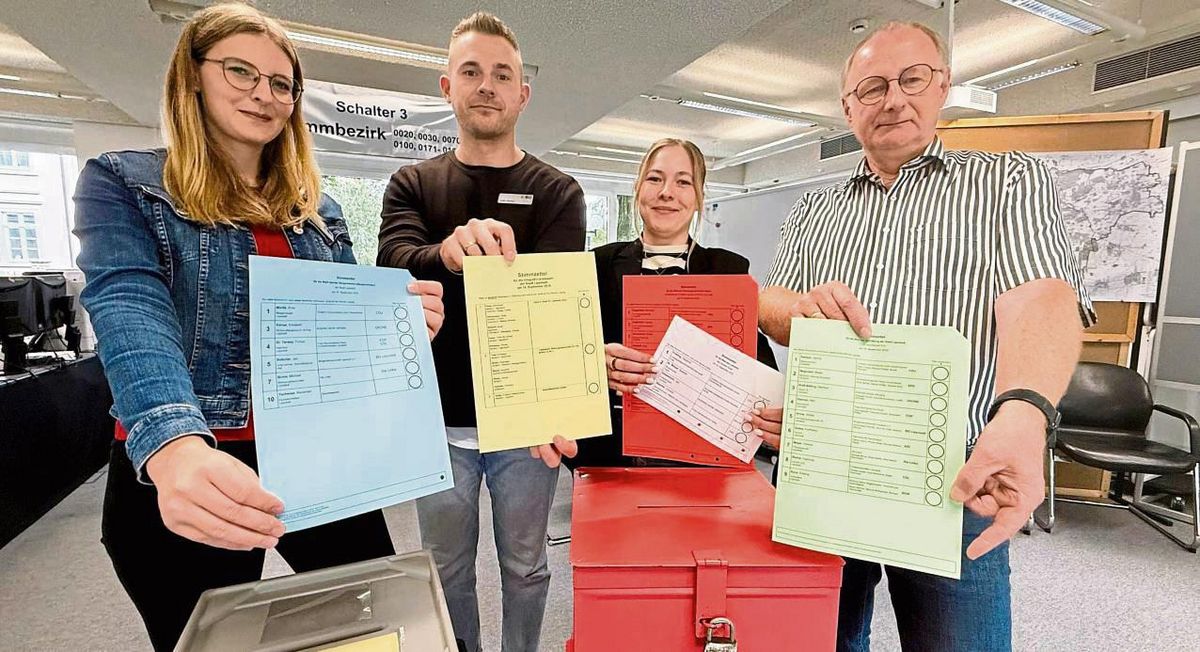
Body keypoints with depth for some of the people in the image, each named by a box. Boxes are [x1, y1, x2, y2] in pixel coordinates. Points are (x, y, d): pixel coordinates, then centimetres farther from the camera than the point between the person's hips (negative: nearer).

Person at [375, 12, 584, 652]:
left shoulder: (556, 191, 0)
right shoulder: (412, 183, 5)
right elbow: (394, 262, -14)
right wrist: (448, 253, -38)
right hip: (439, 417, 2)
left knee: (524, 566, 17)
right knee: (448, 568, 19)